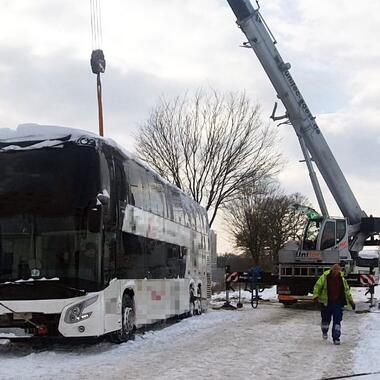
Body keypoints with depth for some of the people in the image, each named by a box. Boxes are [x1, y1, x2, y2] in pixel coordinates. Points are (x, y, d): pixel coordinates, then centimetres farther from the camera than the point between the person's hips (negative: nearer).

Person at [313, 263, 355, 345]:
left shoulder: (342, 279, 4)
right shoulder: (325, 277, -6)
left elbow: (346, 290, 16)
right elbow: (317, 287, -3)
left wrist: (351, 301, 18)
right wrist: (316, 296, -16)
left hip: (338, 303, 1)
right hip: (326, 303, -1)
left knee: (337, 321, -4)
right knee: (326, 319, 10)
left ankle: (336, 338, 2)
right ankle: (324, 332, 40)